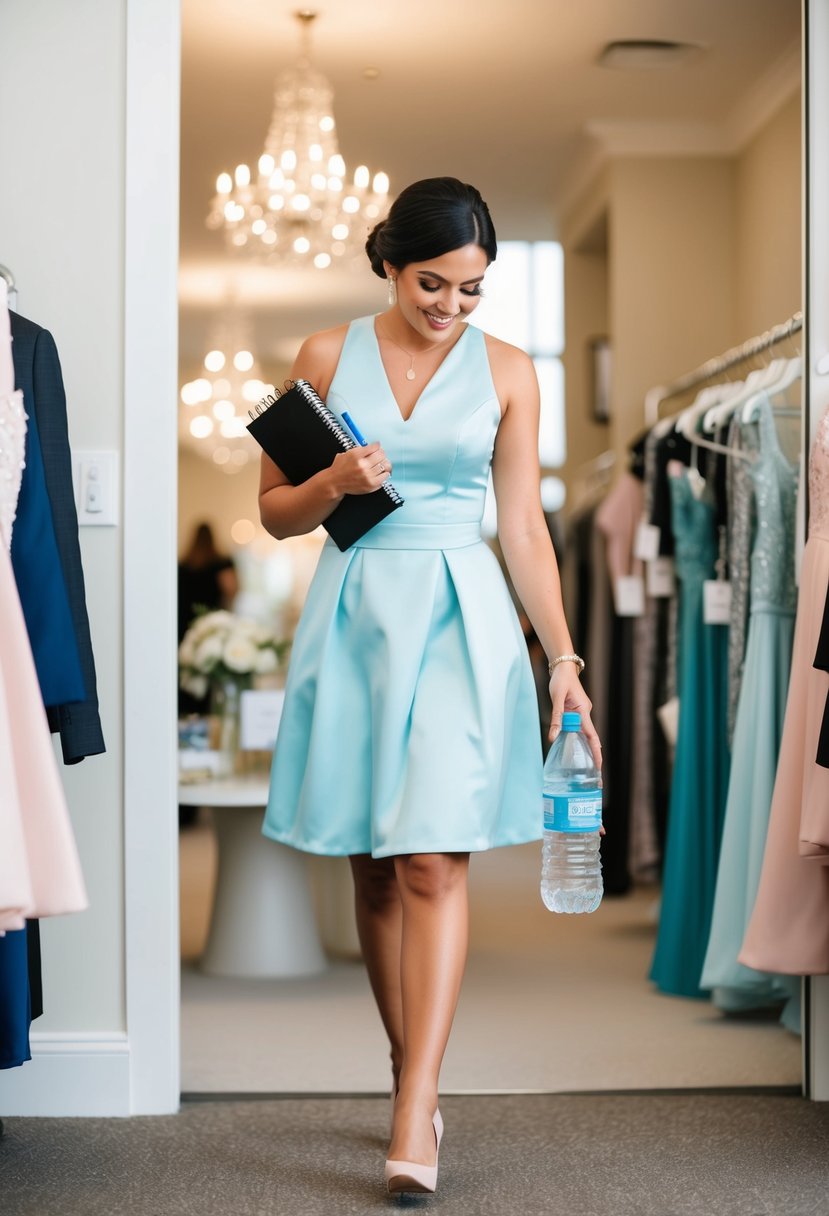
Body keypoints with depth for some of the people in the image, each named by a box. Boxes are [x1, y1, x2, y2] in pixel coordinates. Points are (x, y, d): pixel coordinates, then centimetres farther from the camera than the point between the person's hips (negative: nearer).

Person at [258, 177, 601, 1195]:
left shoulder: (506, 371, 5)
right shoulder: (327, 357, 5)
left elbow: (524, 526, 5)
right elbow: (275, 511, 9)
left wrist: (564, 661, 0)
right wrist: (332, 484, -13)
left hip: (462, 617, -1)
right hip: (353, 614, 2)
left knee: (434, 860, -11)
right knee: (374, 866, 6)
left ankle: (415, 1113, -13)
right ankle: (413, 1074, 20)